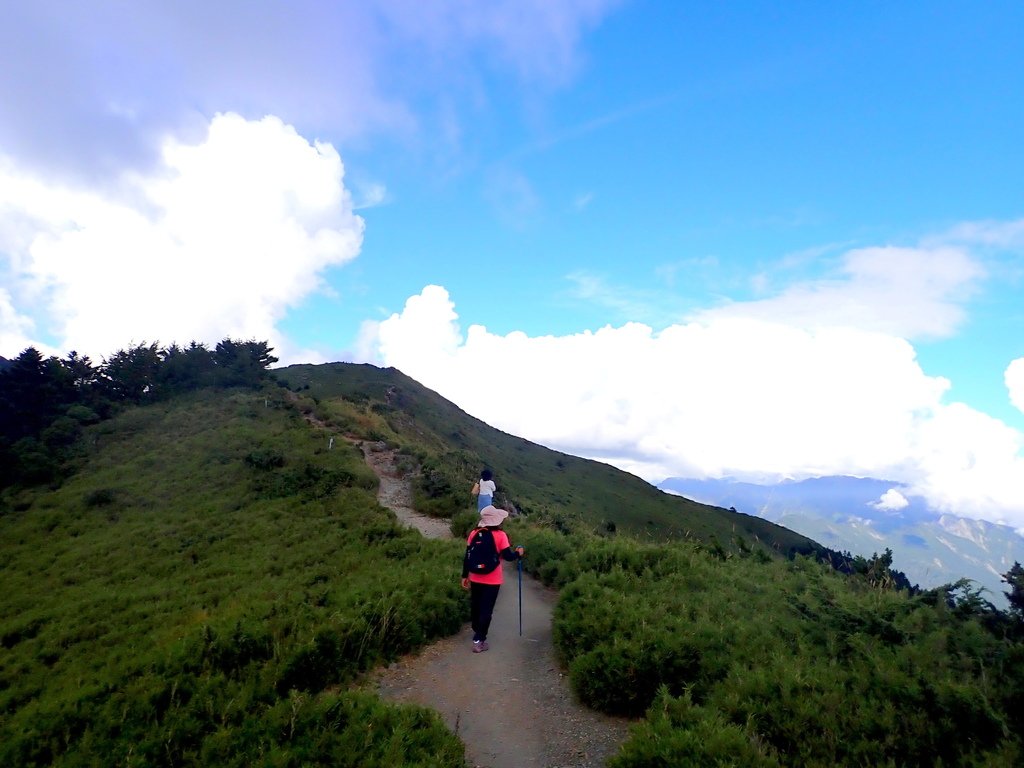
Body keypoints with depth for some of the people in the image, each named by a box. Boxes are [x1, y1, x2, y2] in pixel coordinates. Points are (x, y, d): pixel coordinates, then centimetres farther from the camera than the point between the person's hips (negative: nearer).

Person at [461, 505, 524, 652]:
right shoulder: (500, 535, -14)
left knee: (475, 606, 21)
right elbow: (508, 556, -14)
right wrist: (518, 553, 6)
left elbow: (467, 557, 1)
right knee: (486, 609, 5)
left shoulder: (474, 533, -2)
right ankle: (479, 640, 5)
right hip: (492, 580, -4)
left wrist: (465, 576, 9)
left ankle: (477, 632, 40)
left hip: (475, 578, 4)